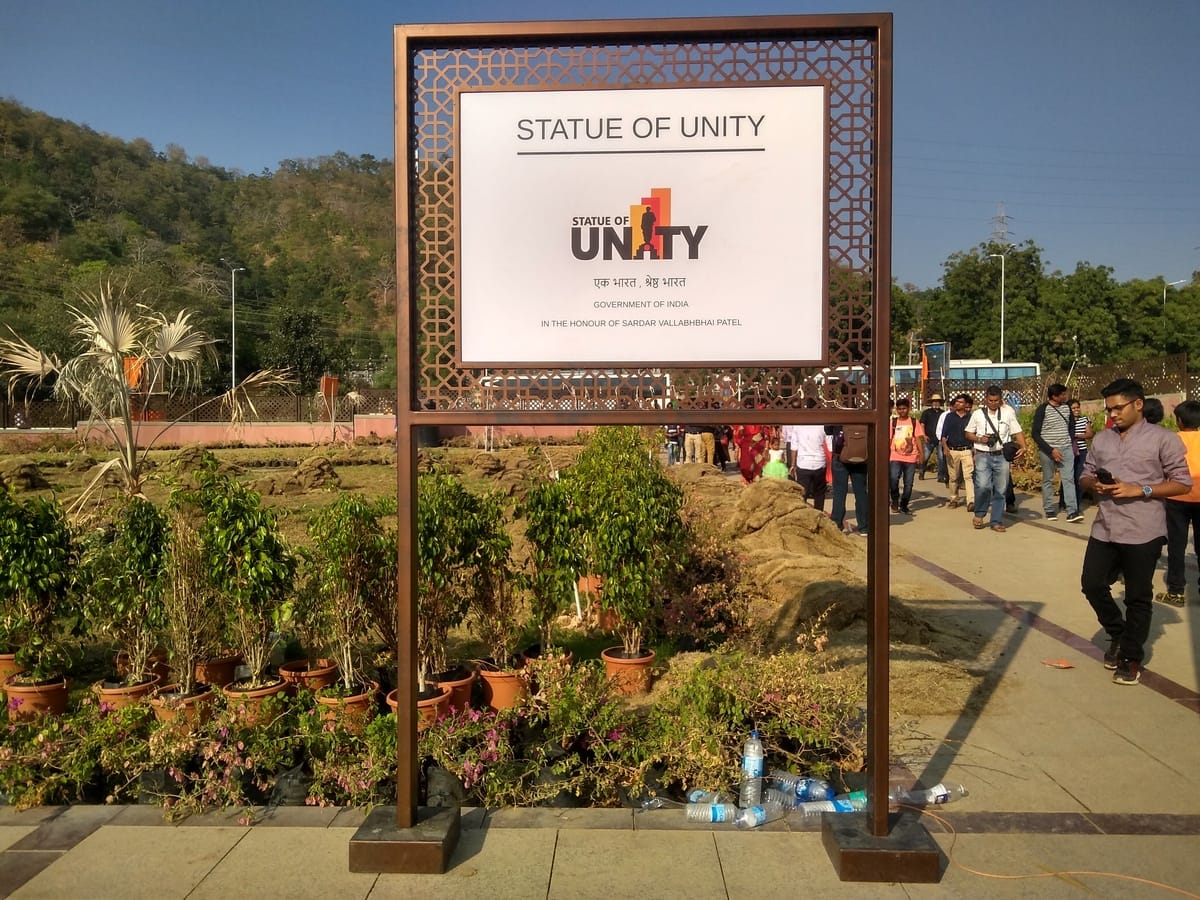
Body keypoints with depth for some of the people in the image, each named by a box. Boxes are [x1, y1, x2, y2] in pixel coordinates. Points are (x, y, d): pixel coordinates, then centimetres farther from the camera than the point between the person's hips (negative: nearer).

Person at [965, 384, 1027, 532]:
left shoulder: (1008, 412, 7)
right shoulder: (978, 414, 5)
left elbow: (1017, 431, 8)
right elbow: (968, 434, 11)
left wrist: (1023, 446, -9)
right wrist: (979, 439, -8)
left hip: (1001, 455, 2)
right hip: (983, 455, -1)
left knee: (1000, 490, 4)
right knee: (983, 486, -17)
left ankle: (996, 521, 13)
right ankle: (979, 514, 6)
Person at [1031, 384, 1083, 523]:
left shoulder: (1066, 407, 5)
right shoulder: (1042, 409, -9)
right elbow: (1035, 434, -11)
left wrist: (1072, 442, 10)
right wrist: (1051, 450, -15)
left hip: (1066, 449, 4)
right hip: (1047, 450, -4)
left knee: (1069, 479, -5)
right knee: (1048, 480, 5)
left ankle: (1072, 511, -9)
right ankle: (1049, 510, 15)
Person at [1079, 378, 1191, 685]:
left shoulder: (1163, 439, -6)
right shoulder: (1101, 439, 10)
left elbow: (1182, 483, -7)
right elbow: (1086, 475, 17)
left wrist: (1139, 490, -18)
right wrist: (1094, 485, -7)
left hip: (1143, 532, -5)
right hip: (1104, 529, 5)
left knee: (1138, 598, 5)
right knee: (1092, 584, 7)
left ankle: (1131, 658, 20)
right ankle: (1117, 634, 33)